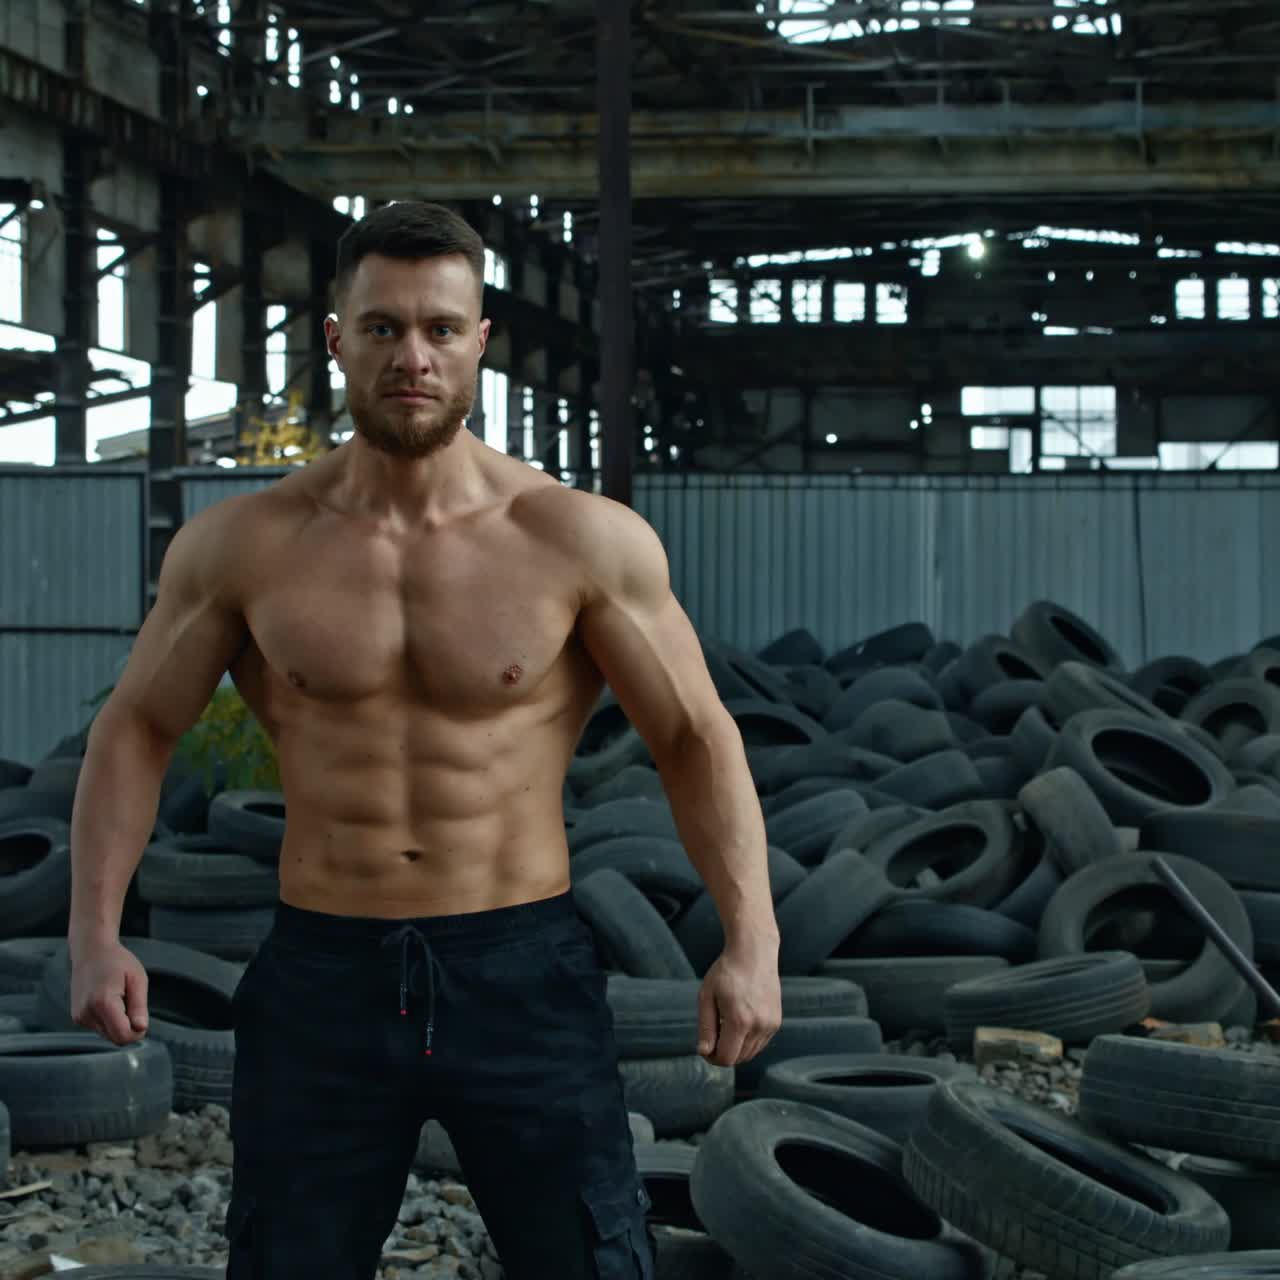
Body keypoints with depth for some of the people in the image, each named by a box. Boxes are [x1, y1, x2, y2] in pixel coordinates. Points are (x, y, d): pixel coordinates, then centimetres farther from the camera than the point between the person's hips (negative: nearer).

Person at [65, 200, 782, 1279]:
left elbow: (698, 739, -1)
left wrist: (752, 942, -12)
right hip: (321, 977, 1)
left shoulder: (585, 541, -6)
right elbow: (136, 729, 8)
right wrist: (96, 933, -4)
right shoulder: (243, 545, -1)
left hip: (526, 974, -1)